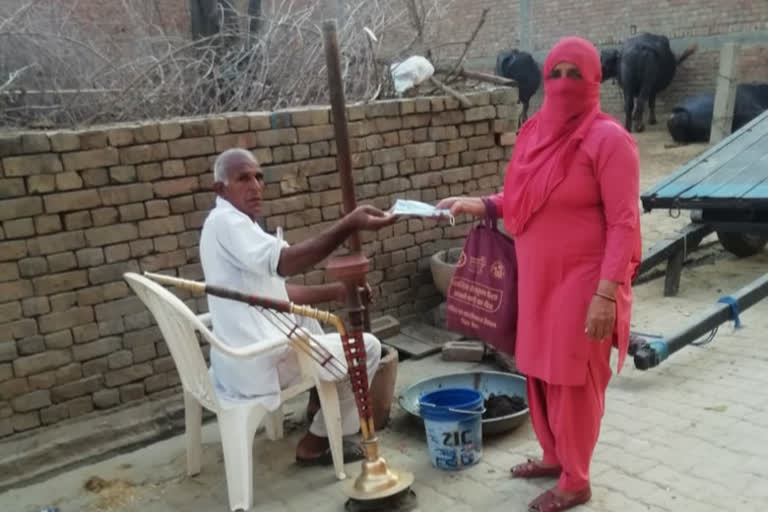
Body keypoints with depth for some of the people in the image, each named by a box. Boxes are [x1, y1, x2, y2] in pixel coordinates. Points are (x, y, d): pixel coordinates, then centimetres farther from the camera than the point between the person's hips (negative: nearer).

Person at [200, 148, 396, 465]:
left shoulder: (236, 224, 14)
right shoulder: (225, 222, -18)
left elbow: (277, 292, 18)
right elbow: (284, 264, -36)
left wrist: (335, 292, 8)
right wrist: (349, 225, -44)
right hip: (257, 362, -10)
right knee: (367, 347, -2)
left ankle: (318, 406, 37)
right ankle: (316, 442, 10)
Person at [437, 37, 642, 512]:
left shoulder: (608, 139, -15)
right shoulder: (538, 131, 6)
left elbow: (624, 223, -17)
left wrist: (606, 294, -21)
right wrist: (479, 204, 4)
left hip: (581, 282, -7)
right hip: (538, 277, 7)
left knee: (573, 380, 5)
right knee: (540, 370, 17)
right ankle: (554, 455, 39)